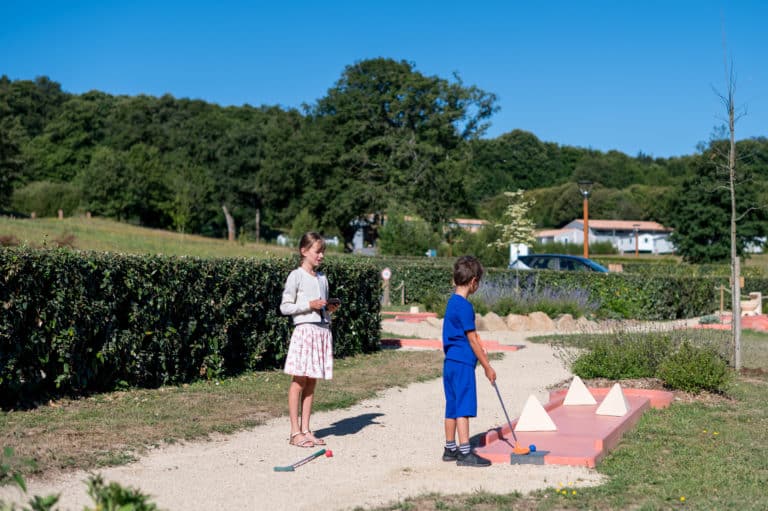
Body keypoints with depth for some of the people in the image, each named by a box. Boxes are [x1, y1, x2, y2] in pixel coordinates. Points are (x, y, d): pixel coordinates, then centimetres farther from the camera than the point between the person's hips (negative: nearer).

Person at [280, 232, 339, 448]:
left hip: (322, 330, 7)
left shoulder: (322, 278, 16)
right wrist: (309, 305, -15)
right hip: (304, 330, -7)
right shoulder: (296, 276, -4)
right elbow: (285, 307, -7)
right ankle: (295, 432, 1)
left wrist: (329, 308, 3)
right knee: (299, 381, -4)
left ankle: (305, 430, 13)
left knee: (311, 383, 8)